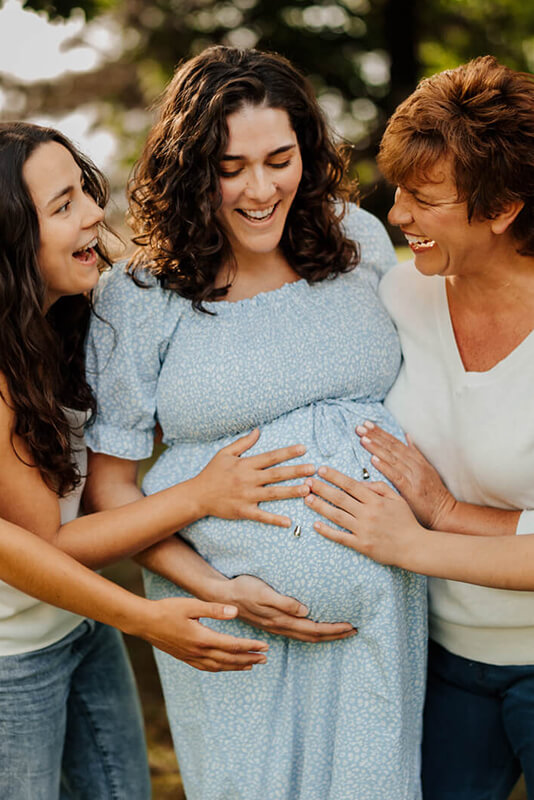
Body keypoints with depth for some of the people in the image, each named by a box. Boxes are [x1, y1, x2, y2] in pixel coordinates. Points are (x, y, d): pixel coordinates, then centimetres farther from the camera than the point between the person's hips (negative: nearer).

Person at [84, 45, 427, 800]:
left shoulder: (360, 242, 2)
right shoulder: (139, 299, -8)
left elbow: (416, 381, 18)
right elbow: (109, 482, -4)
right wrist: (216, 589, -14)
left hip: (378, 610, 3)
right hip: (233, 626, -3)